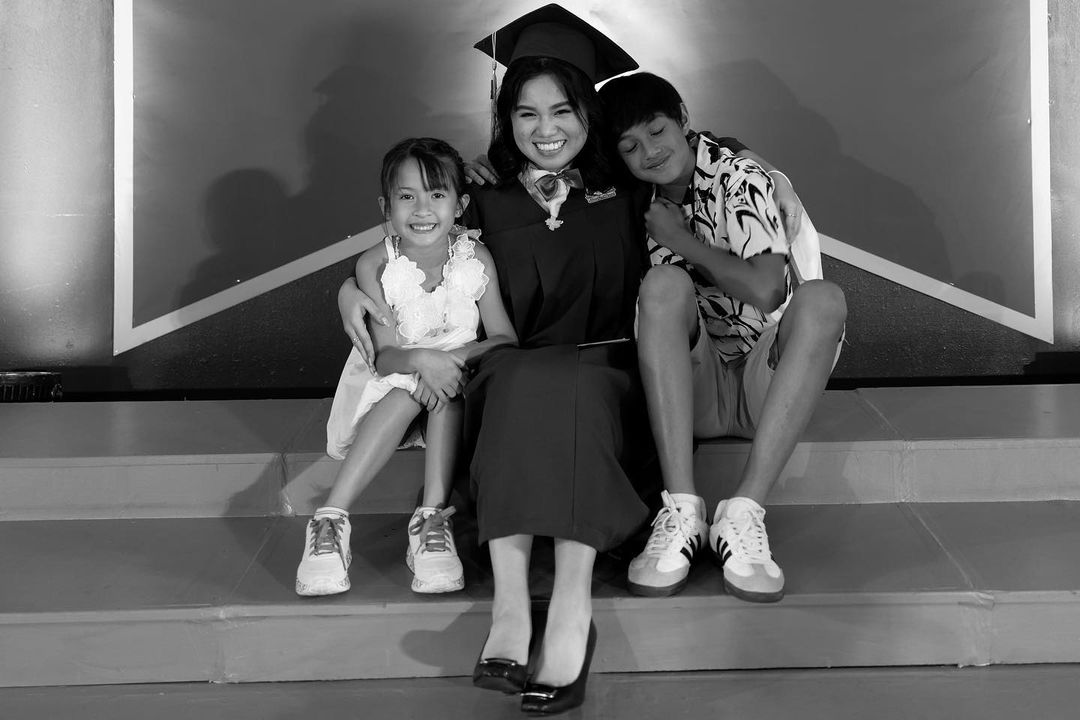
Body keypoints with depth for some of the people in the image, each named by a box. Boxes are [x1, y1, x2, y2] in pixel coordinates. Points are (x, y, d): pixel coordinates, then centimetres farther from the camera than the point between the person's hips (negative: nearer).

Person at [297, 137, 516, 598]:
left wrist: (455, 356, -29)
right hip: (390, 383, -1)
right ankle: (330, 520, -37)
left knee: (447, 388, -32)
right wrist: (419, 359, -41)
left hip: (456, 376, 1)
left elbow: (505, 339, -9)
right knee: (409, 389, -34)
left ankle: (432, 521, -35)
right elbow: (385, 356, -18)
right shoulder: (375, 265, -13)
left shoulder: (475, 258, -9)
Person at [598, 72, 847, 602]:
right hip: (693, 389, 2)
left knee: (823, 299, -30)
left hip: (763, 382, -2)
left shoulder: (740, 180, -4)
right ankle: (681, 511, -36)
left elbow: (765, 289, -19)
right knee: (665, 283, -26)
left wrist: (680, 239, -9)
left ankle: (744, 514, -38)